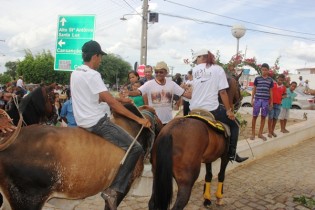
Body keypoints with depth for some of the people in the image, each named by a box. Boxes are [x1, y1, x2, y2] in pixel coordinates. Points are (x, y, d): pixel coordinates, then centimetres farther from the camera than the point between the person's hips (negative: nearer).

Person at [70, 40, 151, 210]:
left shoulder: (75, 73, 12)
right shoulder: (92, 74, -16)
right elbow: (111, 101, -22)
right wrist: (138, 119, -20)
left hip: (83, 121, 10)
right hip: (96, 122, -10)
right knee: (135, 148, -13)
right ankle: (113, 190, -13)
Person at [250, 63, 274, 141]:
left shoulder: (270, 80, 8)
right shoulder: (257, 78, 3)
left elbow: (270, 91, 12)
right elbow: (254, 89, 6)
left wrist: (271, 101, 9)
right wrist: (252, 99, 1)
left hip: (266, 100, 2)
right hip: (257, 99, -2)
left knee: (263, 117, 6)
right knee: (254, 116, 1)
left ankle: (260, 133, 16)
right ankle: (253, 133, 11)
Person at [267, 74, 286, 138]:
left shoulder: (284, 87, 7)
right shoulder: (273, 85, -3)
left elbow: (285, 94, 19)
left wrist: (283, 96, 1)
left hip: (278, 104, 4)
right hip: (271, 103, -4)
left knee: (275, 118, 9)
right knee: (270, 117, 0)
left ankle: (272, 131, 22)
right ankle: (269, 131, 7)